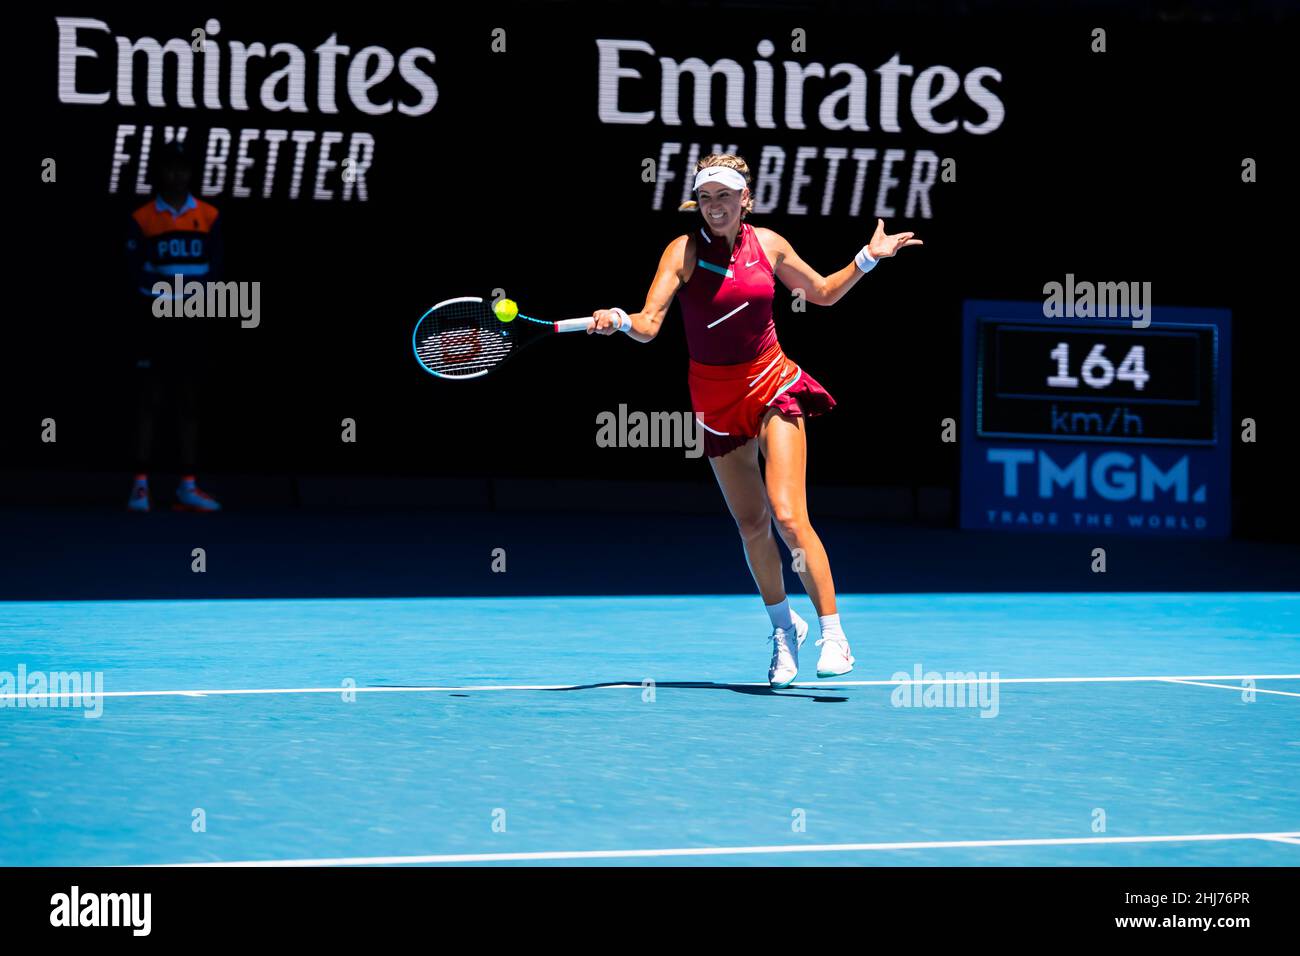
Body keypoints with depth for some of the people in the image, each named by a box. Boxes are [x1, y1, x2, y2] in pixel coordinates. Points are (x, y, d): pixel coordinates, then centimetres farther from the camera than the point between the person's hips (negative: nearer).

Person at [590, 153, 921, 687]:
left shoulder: (768, 244, -1)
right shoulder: (683, 251, -8)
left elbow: (823, 292, 16)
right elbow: (649, 325, -17)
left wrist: (868, 258, 5)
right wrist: (618, 321, -38)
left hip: (772, 385, -1)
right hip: (716, 397, 1)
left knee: (788, 516, -16)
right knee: (752, 526, 9)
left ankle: (833, 635, -11)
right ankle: (784, 628, 31)